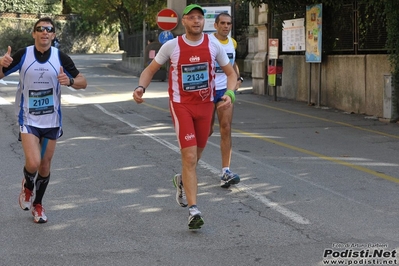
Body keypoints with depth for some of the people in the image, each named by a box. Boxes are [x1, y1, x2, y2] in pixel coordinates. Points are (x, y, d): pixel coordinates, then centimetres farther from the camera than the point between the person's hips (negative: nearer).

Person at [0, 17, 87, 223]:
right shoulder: (23, 55, -9)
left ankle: (37, 204, 32)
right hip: (28, 119, -2)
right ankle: (28, 186, 17)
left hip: (51, 120, 2)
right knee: (33, 163, -18)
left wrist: (70, 80, -24)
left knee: (45, 166, 10)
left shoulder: (61, 57, -8)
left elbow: (83, 82, -2)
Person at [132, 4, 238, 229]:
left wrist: (230, 94, -13)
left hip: (206, 104, 4)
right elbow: (150, 70, 4)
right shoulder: (172, 46, -9)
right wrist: (141, 86, -16)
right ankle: (193, 210, -14)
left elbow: (231, 73, 6)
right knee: (189, 156, -14)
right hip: (181, 105, -3)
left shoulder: (214, 45, -4)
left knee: (197, 154, 18)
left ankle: (183, 181, 51)